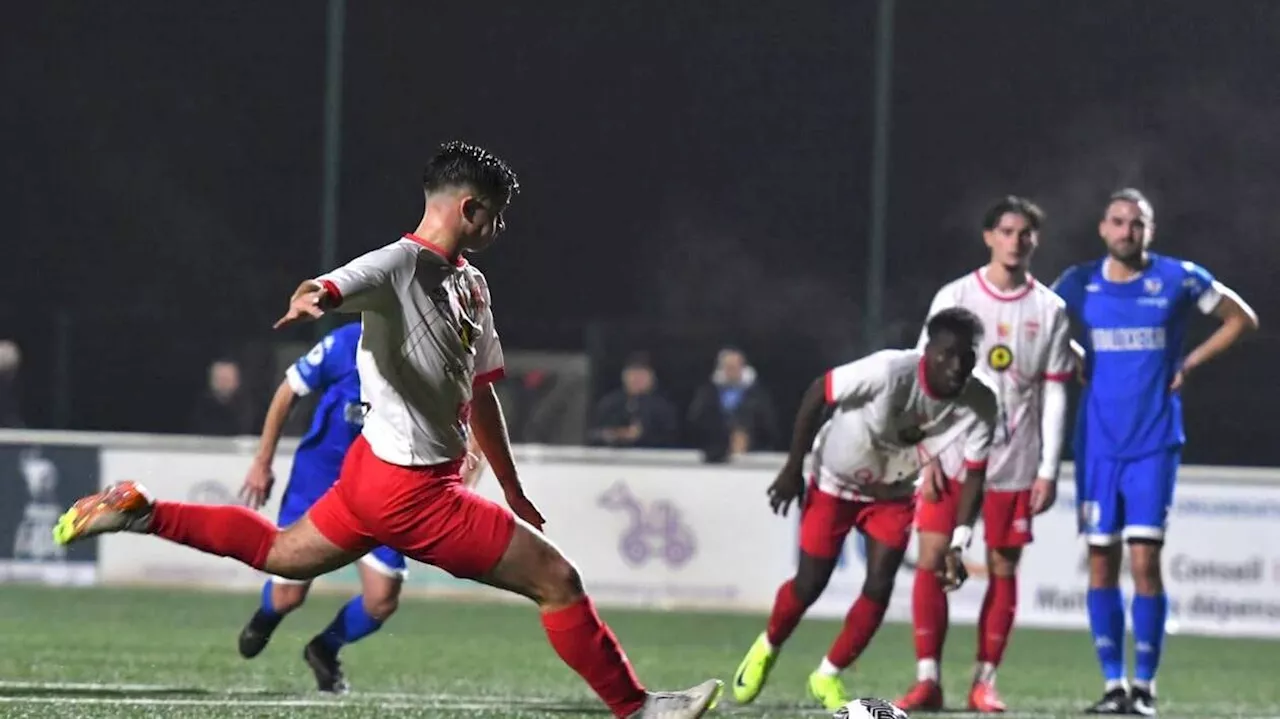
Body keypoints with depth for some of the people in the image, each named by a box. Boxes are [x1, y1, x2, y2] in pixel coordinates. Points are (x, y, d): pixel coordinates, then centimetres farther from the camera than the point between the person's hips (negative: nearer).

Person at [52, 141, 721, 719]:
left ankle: (140, 513, 29)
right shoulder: (398, 265, -15)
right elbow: (334, 286, -35)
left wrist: (512, 489, 27)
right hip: (411, 490, -10)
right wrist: (310, 297, -60)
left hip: (378, 477, 10)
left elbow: (480, 392, 23)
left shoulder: (471, 285, 13)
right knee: (558, 580, -7)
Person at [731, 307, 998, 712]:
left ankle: (829, 676, 12)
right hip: (835, 481, -3)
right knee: (809, 585, 1)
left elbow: (974, 476, -16)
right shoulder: (889, 372, -35)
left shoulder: (979, 405, -23)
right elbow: (818, 394, -22)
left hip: (893, 493, 3)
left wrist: (958, 546, -27)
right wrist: (793, 469, -16)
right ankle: (767, 649, 32)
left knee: (879, 586, -9)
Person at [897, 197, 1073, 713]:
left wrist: (1049, 470, -1)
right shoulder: (954, 298, 2)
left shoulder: (1050, 310, 5)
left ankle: (984, 683, 9)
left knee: (1003, 569, 2)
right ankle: (927, 680, -4)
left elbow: (1054, 395, 5)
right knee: (931, 559, -7)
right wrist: (928, 455, -6)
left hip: (1015, 463, 1)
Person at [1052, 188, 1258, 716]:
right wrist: (1077, 363, 5)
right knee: (1101, 560, 2)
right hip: (1097, 441, 3)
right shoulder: (1079, 284, 3)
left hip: (1154, 441, -3)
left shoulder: (1179, 280, -3)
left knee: (1145, 560, -10)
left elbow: (1241, 319, 8)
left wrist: (1188, 365, 0)